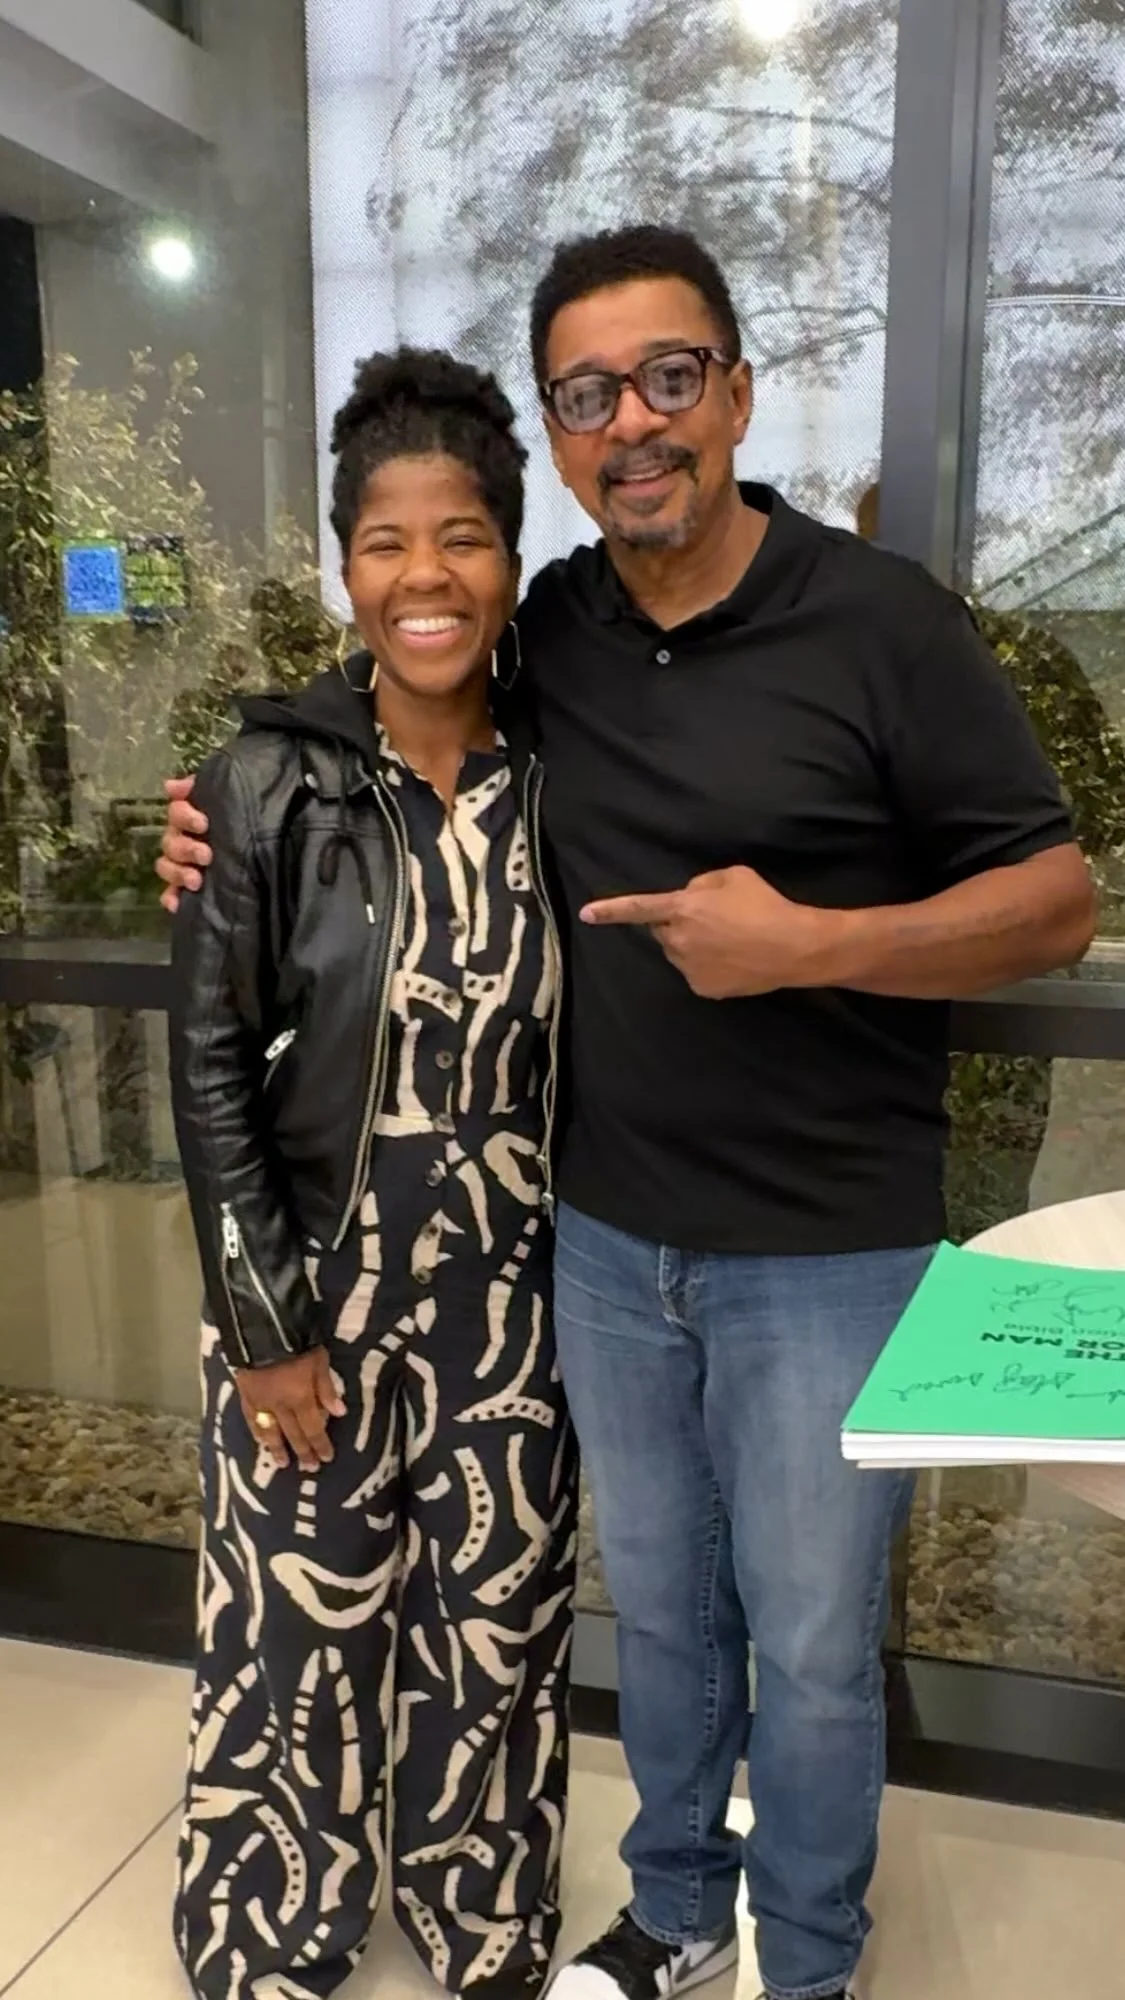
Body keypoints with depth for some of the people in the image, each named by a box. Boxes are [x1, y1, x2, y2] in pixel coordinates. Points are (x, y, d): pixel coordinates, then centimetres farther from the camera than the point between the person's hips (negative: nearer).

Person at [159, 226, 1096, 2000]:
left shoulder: (883, 624, -12)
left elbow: (1057, 905, -10)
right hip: (603, 1237, 4)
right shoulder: (544, 634, 1)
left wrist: (809, 943, -24)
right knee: (659, 1606, 22)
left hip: (825, 1251, -4)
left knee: (809, 1643, 13)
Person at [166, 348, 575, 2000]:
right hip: (317, 1281, -2)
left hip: (511, 1287, 2)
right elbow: (210, 1068, -8)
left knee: (497, 1626, 16)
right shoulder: (268, 785, -10)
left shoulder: (560, 770, -4)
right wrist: (265, 1324, -8)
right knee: (302, 1628, 13)